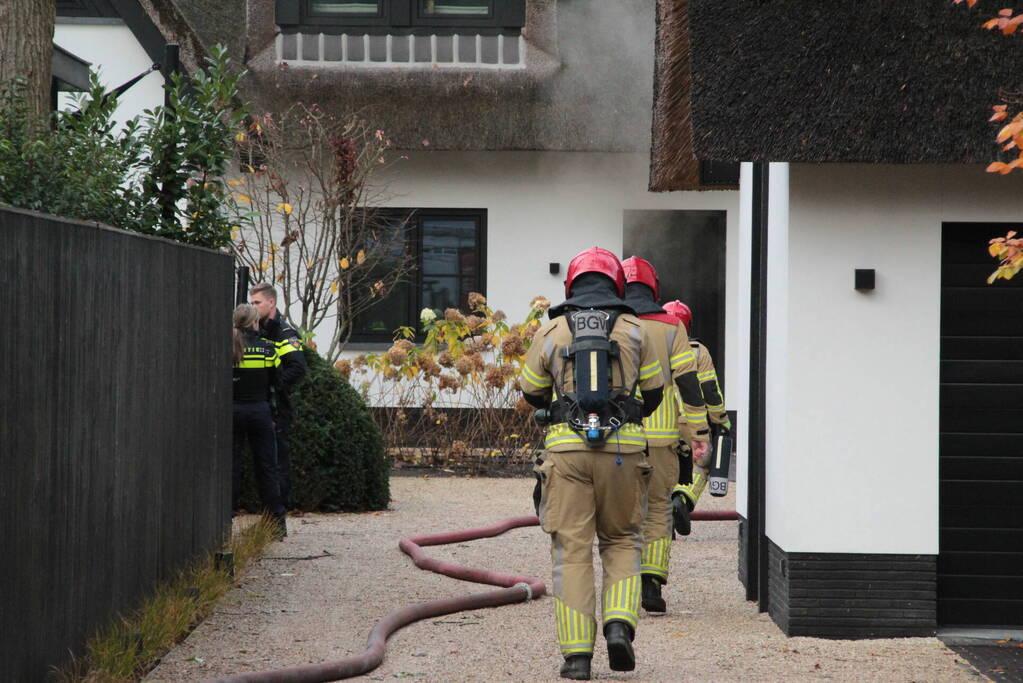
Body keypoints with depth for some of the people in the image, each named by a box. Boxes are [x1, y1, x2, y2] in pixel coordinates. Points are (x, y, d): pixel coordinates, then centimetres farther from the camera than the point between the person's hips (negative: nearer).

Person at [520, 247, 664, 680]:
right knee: (621, 541, 17)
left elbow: (532, 392, 15)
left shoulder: (550, 331, 5)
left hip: (567, 447, 0)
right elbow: (654, 390, 17)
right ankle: (619, 625, -3)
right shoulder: (633, 330, 6)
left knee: (572, 549, 2)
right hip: (622, 448, 1)